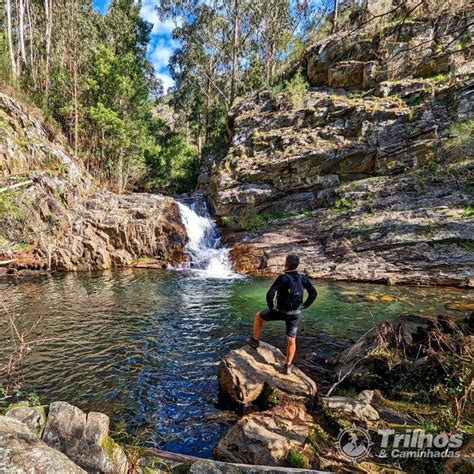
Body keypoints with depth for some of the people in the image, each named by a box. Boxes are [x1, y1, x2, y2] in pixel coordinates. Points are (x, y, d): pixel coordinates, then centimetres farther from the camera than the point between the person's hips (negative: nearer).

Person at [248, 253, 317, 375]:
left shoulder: (282, 278, -20)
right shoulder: (303, 278, -5)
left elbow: (270, 294, -26)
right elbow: (314, 293, 0)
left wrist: (271, 306, -9)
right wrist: (303, 306, 6)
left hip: (281, 312, -4)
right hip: (296, 313, 4)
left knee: (259, 316, 21)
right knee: (291, 340, 16)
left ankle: (255, 340, 29)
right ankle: (288, 367, 22)